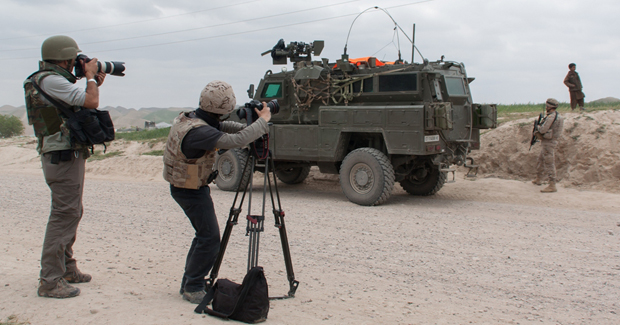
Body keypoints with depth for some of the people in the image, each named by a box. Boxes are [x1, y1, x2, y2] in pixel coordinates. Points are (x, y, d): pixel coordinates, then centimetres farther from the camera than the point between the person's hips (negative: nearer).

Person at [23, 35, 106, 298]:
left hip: (68, 156, 11)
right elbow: (91, 102, -20)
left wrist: (94, 83, 17)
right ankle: (50, 281, -5)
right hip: (63, 157, -11)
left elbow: (79, 104, 25)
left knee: (71, 212, 17)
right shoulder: (50, 80, -16)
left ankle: (67, 268, 28)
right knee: (64, 215, -9)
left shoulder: (54, 81, 17)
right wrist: (90, 75, -4)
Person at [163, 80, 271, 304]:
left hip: (182, 186, 10)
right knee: (209, 238, -4)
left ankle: (189, 283, 26)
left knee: (204, 235, 17)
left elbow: (222, 127, 12)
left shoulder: (188, 118, 0)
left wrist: (248, 125, -4)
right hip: (191, 191, -10)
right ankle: (193, 289, 6)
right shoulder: (198, 131, -30)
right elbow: (237, 141, -36)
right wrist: (263, 120, -23)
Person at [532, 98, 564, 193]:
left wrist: (538, 127, 0)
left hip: (548, 142, -10)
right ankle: (538, 179, 38)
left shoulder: (551, 116, -20)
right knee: (541, 160, 24)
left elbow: (543, 129, -22)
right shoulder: (557, 116, 12)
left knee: (549, 164, -11)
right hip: (548, 142, 10)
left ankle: (552, 186, -13)